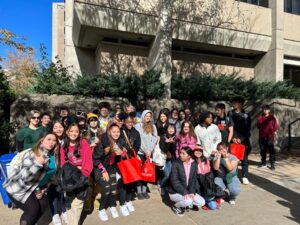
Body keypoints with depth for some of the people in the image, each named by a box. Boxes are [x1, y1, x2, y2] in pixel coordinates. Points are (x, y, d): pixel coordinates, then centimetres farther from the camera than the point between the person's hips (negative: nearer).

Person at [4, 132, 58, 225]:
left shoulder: (49, 156, -2)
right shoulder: (31, 154, -25)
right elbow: (24, 176, -31)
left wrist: (40, 190, 0)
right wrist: (37, 163, -40)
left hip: (32, 187, 7)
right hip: (17, 187, -7)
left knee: (44, 202, -4)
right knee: (33, 208, -15)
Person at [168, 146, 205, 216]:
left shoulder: (194, 164, -2)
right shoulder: (175, 163, -16)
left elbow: (194, 179, 0)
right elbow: (174, 181, -20)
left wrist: (192, 192, -15)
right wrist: (184, 192, -27)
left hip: (188, 191, 5)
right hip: (175, 192, -5)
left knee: (202, 202, -7)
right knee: (188, 201, -29)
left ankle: (185, 203, 14)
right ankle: (175, 206, 2)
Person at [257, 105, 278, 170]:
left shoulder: (272, 118, -2)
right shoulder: (260, 118, 5)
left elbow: (276, 126, 1)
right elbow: (258, 125, 16)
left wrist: (271, 132, -2)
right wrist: (262, 131, 7)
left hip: (270, 137, -3)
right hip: (262, 137, 3)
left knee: (271, 151, -3)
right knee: (262, 150, 10)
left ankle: (272, 164, 3)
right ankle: (264, 163, 22)